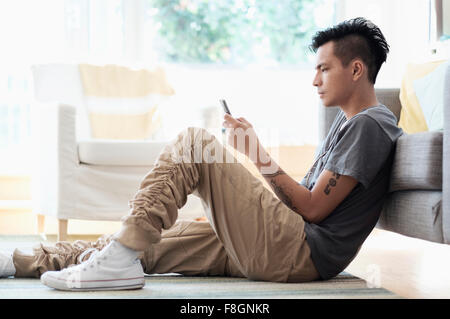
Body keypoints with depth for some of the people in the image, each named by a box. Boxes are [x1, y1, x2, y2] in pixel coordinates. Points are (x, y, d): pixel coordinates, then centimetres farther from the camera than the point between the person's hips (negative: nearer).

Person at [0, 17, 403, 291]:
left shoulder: (369, 125, -7)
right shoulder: (347, 120, 24)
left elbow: (313, 208, -13)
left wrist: (262, 157, -5)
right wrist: (259, 155, 9)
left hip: (300, 255, -9)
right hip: (287, 250, 9)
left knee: (193, 142, -13)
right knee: (145, 245, 4)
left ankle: (119, 262, -18)